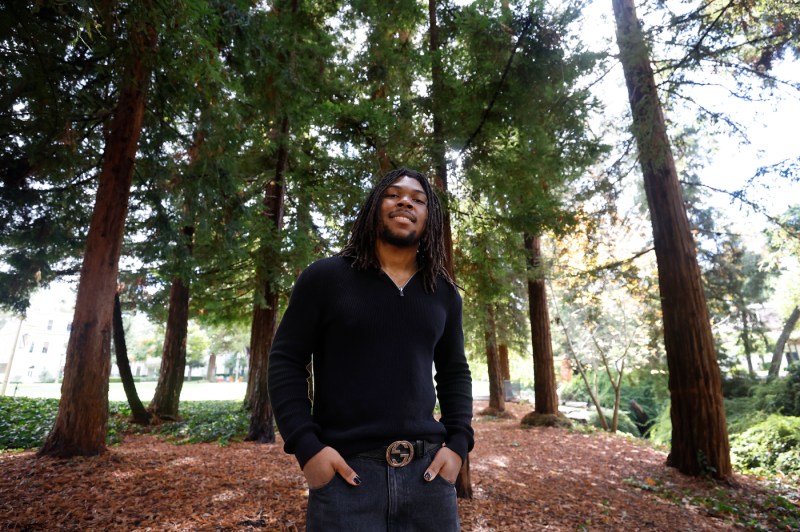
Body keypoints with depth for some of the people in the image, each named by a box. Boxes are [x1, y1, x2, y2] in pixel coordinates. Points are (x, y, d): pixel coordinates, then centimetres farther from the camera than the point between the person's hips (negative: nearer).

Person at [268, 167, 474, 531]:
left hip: (426, 472, 4)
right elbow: (286, 361, -2)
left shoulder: (444, 293, 8)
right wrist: (305, 446, -10)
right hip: (344, 472, -3)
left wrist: (458, 443, 3)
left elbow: (455, 372, 14)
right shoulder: (324, 277, -2)